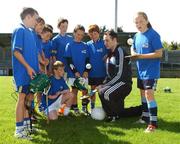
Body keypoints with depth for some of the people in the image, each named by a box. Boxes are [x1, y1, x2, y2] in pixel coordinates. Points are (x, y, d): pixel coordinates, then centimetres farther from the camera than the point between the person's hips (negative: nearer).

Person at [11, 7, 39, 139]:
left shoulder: (30, 32, 15)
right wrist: (28, 67, -19)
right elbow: (16, 51, -17)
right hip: (23, 71, -8)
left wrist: (38, 66, 17)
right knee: (22, 97, -5)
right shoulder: (19, 30, -10)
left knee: (29, 96, 13)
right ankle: (19, 130, 0)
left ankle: (26, 123, 25)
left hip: (31, 71, 9)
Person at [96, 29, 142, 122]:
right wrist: (103, 84, 1)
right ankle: (141, 110, 27)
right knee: (119, 112, 13)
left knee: (104, 93, -30)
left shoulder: (120, 52, -15)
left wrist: (104, 86, -17)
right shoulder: (110, 53, 12)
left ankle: (113, 115, -11)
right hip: (116, 83, 9)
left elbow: (119, 75, -20)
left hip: (123, 83, -9)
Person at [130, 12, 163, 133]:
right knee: (143, 93, 17)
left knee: (149, 94, -14)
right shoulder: (137, 36, 8)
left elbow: (159, 53, -18)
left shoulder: (153, 35, -15)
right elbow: (133, 48, 20)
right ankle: (145, 117, 32)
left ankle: (153, 122, -7)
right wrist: (133, 54, -5)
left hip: (151, 71, -8)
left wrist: (141, 56, -21)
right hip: (141, 70, 8)